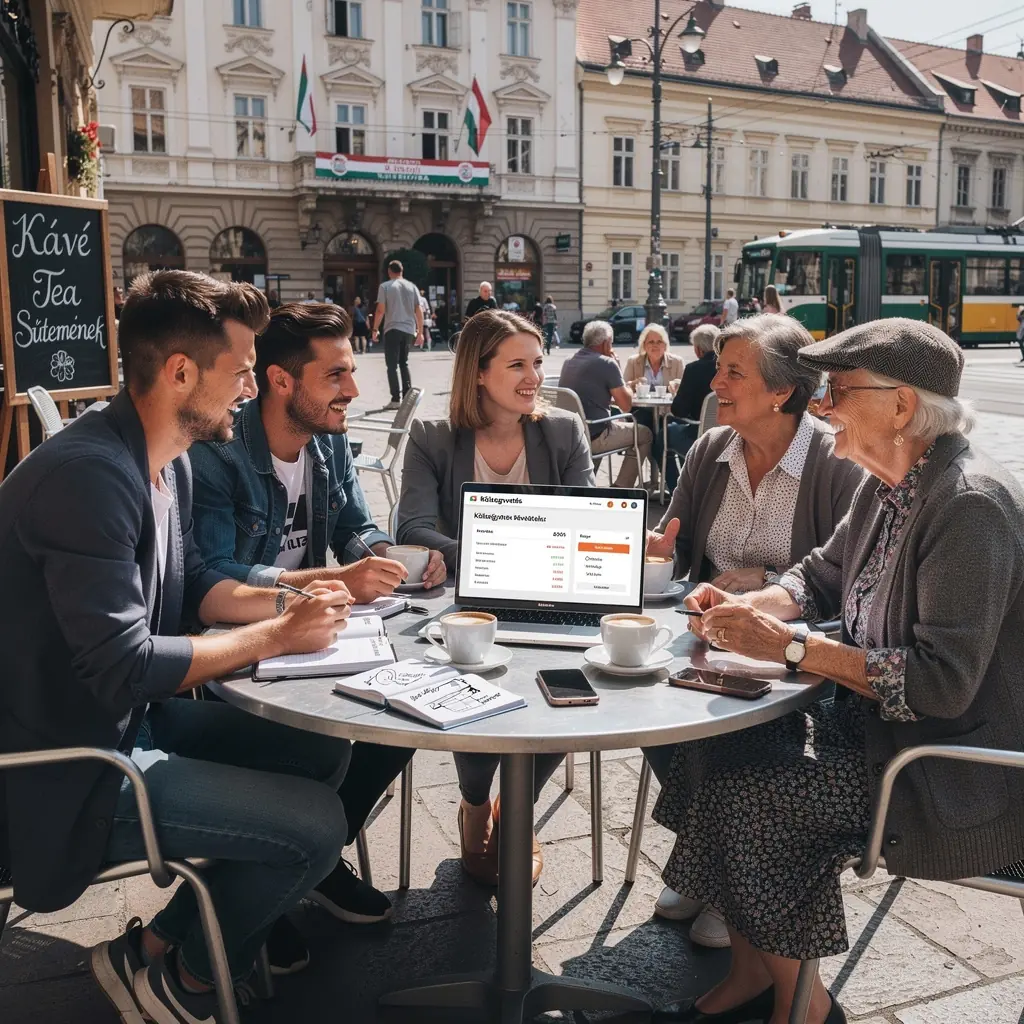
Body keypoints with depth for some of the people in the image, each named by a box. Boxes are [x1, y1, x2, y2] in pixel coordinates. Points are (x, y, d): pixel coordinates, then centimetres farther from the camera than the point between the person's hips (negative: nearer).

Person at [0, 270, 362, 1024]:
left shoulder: (170, 460, 4)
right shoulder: (86, 475, -27)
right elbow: (124, 669, -28)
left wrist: (282, 601, 0)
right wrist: (277, 638, -18)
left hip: (139, 718, 10)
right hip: (68, 768, -10)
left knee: (322, 749, 8)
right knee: (316, 823, -14)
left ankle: (195, 927, 20)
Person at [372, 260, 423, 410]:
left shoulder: (385, 286, -2)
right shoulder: (411, 286, 9)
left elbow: (380, 310, -8)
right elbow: (419, 311, 6)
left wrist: (375, 329, 1)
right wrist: (420, 331, 12)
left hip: (393, 330, -4)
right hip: (409, 330, 4)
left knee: (392, 365, 0)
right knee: (404, 363, 19)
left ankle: (396, 399, -6)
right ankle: (407, 396, 15)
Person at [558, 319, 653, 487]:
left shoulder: (568, 363, 9)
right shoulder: (606, 363, -12)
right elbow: (626, 405, -6)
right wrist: (616, 368, 3)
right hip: (594, 437, -7)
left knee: (620, 421, 33)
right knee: (644, 434, 14)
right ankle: (621, 489, 10)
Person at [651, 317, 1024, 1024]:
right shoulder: (889, 485, 5)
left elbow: (943, 683, -28)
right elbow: (823, 577, 18)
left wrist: (790, 645, -26)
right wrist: (744, 607, -2)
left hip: (959, 771, -9)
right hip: (880, 722, 9)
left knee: (742, 791, -19)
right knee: (717, 747, -5)